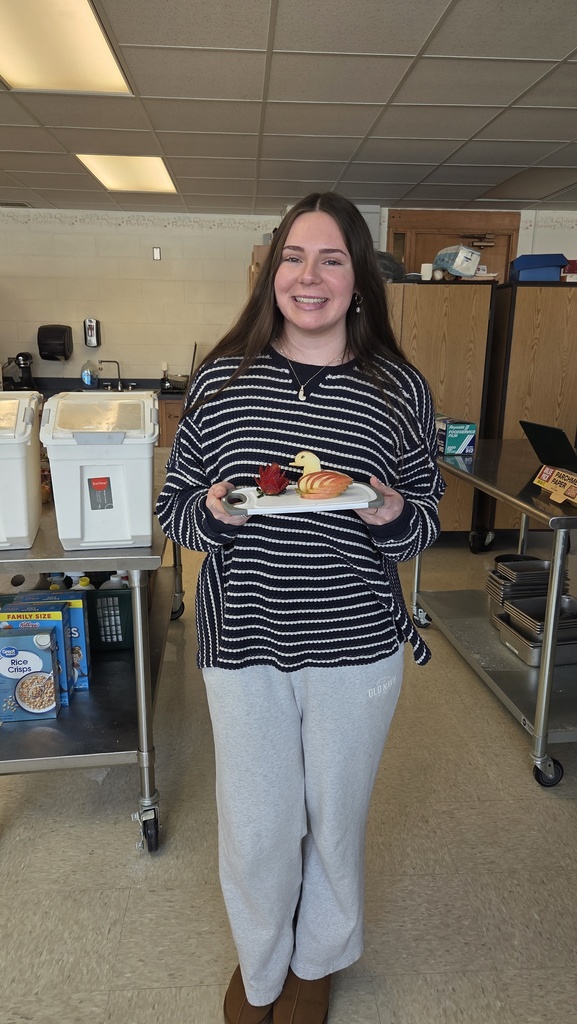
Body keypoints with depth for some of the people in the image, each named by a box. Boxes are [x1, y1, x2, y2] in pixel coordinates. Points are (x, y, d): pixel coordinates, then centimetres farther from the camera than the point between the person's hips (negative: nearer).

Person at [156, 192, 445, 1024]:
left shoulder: (401, 389, -3)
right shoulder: (219, 378, -2)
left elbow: (427, 520, 5)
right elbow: (172, 506, 3)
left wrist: (392, 515, -18)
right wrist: (212, 509, -19)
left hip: (357, 646, 0)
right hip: (242, 643, 0)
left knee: (336, 820, 20)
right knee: (254, 828, 15)